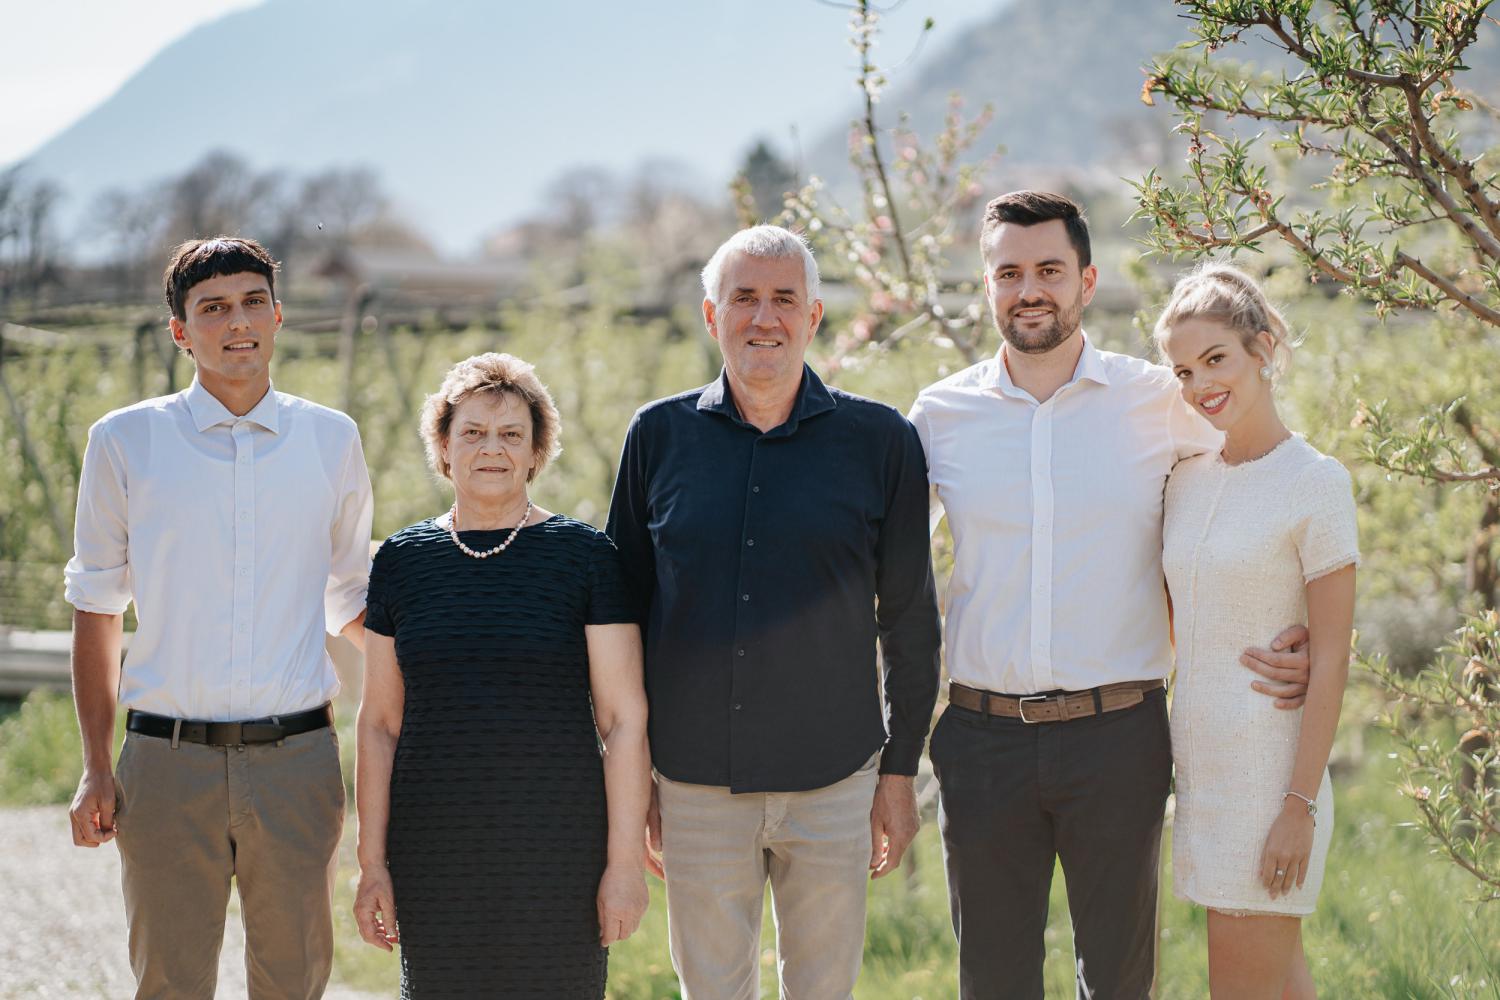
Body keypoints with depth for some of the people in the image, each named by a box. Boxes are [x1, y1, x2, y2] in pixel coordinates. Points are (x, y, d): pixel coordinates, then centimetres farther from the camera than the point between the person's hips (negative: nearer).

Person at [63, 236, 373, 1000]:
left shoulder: (332, 441, 8)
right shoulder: (126, 442, 3)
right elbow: (96, 609, 9)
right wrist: (95, 770, 4)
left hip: (296, 761, 1)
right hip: (169, 761, -1)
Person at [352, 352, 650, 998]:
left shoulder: (584, 556, 0)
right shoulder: (402, 559, 7)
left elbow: (624, 719, -2)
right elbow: (380, 723, 10)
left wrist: (626, 858, -7)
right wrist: (372, 861, 5)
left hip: (556, 848, -2)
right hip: (436, 857, 2)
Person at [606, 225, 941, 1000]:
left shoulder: (880, 442, 0)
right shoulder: (659, 436, 3)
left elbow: (909, 620, 5)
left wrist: (900, 769, 3)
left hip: (832, 783, -1)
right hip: (694, 784, 1)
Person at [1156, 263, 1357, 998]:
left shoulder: (1314, 483, -10)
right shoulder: (1187, 478, 8)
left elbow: (1331, 659, -12)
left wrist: (1300, 805, -16)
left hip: (1270, 766, -7)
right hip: (1200, 763, 7)